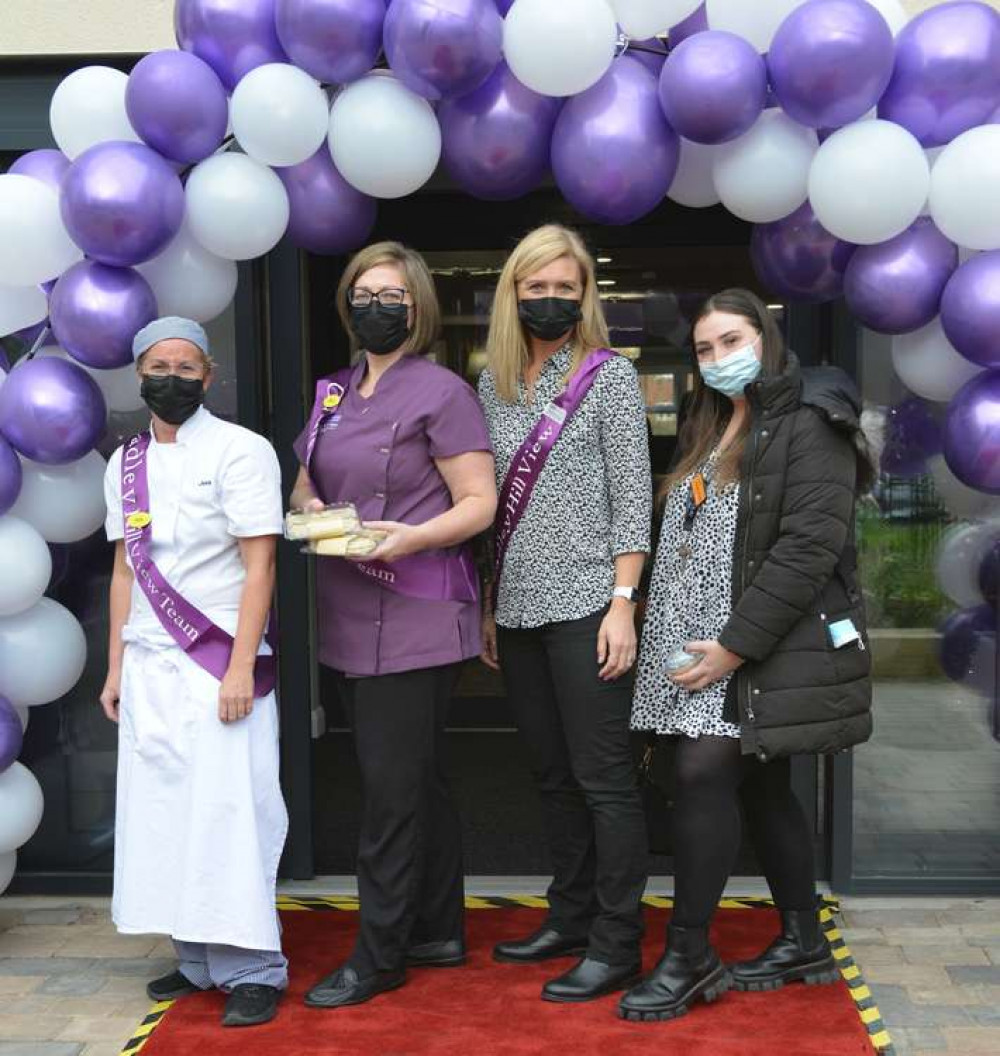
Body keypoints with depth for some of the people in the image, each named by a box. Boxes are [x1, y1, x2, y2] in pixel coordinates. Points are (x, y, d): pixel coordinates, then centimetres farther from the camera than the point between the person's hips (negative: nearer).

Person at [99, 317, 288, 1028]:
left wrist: (240, 669, -15)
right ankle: (200, 960, 17)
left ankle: (252, 969, 4)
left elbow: (259, 565, -9)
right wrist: (116, 669, 14)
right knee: (162, 810, 6)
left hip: (218, 660, -6)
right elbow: (126, 569, 17)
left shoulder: (240, 451, -4)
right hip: (149, 667, 6)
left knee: (228, 811, -6)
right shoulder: (125, 464, 13)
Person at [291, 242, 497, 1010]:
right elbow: (305, 481, 21)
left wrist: (411, 536, -25)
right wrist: (308, 508, -2)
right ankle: (439, 932, 27)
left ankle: (379, 955, 8)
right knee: (417, 780, 15)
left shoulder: (441, 391, -6)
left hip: (416, 621, -7)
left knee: (393, 787, -3)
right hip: (350, 620, 7)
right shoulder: (335, 392, 14)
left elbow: (479, 503, -10)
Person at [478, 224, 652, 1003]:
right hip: (518, 609, 6)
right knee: (553, 774, 14)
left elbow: (632, 498, -6)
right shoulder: (495, 384, 12)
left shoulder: (610, 376, -2)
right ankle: (572, 917, 27)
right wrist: (488, 604, 13)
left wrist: (623, 603, -13)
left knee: (603, 777, -1)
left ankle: (616, 944, 8)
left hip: (585, 605, -6)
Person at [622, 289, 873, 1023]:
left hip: (769, 645, -8)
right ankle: (804, 943, 22)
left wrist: (737, 644, -21)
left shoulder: (810, 423, -9)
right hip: (706, 639, 8)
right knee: (760, 786, 10)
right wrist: (676, 638, 8)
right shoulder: (710, 430, 17)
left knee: (704, 774, -14)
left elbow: (809, 546, -18)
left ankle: (688, 959, -4)